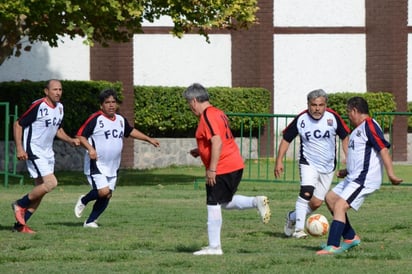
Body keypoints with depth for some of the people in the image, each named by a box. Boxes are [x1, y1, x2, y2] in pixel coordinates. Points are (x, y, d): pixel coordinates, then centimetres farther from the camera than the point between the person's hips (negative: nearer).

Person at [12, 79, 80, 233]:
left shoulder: (59, 107, 9)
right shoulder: (38, 106, -16)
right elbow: (18, 124, -12)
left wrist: (70, 140, 7)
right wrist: (19, 148, -18)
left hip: (47, 153, 9)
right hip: (33, 152, -9)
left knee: (41, 189, 6)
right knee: (51, 183, -20)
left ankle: (20, 225, 12)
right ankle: (20, 205, -2)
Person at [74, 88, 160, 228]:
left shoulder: (120, 120, 11)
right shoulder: (95, 119, -11)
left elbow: (131, 131, 30)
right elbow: (80, 135, -12)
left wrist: (149, 139, 30)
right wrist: (90, 148, -27)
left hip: (112, 167, 7)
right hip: (97, 165, -7)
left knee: (107, 196, 6)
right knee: (103, 191, -20)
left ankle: (90, 221, 18)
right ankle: (83, 201, 9)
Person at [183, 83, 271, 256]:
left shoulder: (207, 116, -15)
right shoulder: (218, 113, 15)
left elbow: (217, 142, -25)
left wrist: (212, 169, -24)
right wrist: (201, 151, 23)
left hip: (221, 170, -10)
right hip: (235, 165, 10)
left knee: (213, 205, -4)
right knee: (225, 202, 22)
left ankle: (214, 247, -1)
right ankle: (257, 202, 6)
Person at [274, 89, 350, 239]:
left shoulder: (333, 117, -10)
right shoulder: (301, 119, -11)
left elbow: (345, 137, 3)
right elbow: (286, 139, 0)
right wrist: (279, 161, -5)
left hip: (328, 167, 2)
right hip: (308, 163, -2)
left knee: (316, 203, 5)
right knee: (306, 192, -27)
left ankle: (292, 217, 30)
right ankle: (299, 229, -24)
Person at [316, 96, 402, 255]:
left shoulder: (369, 126, -14)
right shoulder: (359, 129, 19)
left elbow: (383, 149, -22)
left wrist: (390, 174, -29)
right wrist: (347, 171, 33)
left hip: (364, 180, -11)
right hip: (354, 178, 11)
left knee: (339, 206, -18)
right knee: (330, 198, 16)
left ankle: (333, 246, -18)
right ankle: (350, 238, 17)